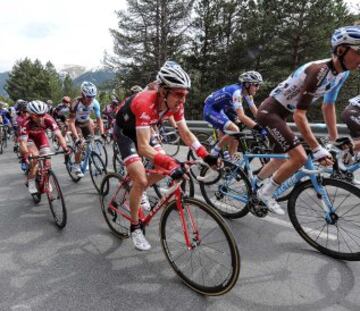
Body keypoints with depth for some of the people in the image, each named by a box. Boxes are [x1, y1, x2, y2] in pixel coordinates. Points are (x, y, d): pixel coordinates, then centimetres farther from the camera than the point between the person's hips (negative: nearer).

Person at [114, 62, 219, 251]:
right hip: (124, 132, -6)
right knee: (141, 180, -17)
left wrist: (205, 155, -25)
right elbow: (143, 147, -44)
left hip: (142, 130, 7)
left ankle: (136, 191, 23)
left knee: (165, 168, -3)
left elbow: (185, 133, -13)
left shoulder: (175, 104, -18)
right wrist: (170, 163, -56)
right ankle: (135, 227, 3)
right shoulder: (145, 103, -39)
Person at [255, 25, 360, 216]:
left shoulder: (342, 73, 1)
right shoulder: (319, 71, -26)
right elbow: (300, 115, -30)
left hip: (280, 114, 9)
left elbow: (328, 106, 11)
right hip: (269, 111, -9)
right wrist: (317, 150, -31)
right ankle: (266, 193, -1)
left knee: (282, 159, 19)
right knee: (299, 157, -19)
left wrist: (335, 140, 11)